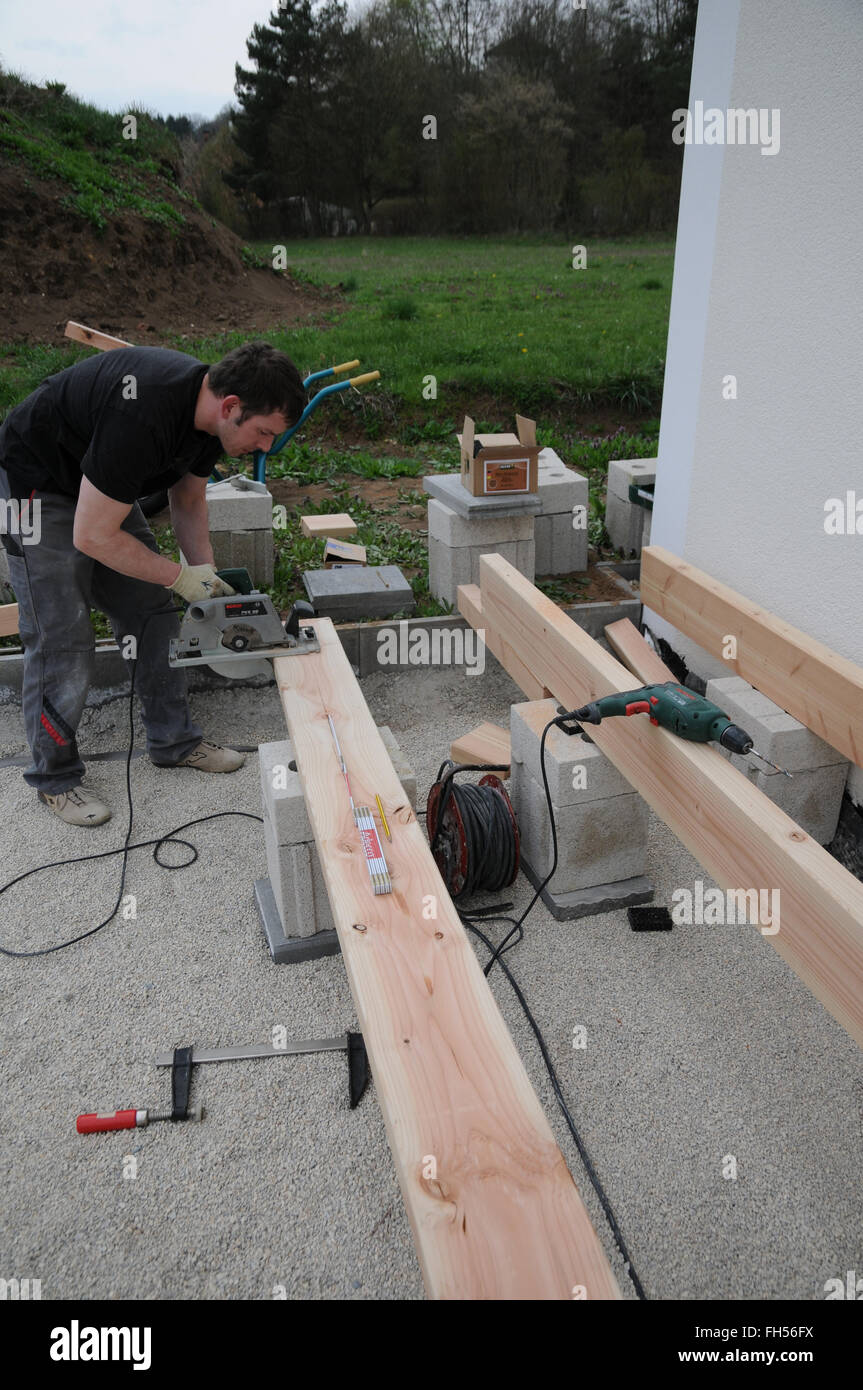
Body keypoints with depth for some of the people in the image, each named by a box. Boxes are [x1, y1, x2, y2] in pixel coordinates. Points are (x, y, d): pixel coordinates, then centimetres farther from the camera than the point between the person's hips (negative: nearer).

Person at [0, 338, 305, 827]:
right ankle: (56, 776, 9)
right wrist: (182, 576, -21)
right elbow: (92, 537, -31)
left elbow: (189, 500, 6)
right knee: (61, 636, -8)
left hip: (103, 487, 8)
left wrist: (209, 581, -2)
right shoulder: (142, 417, -38)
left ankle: (175, 739, 20)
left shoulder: (209, 404, -10)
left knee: (153, 612, 7)